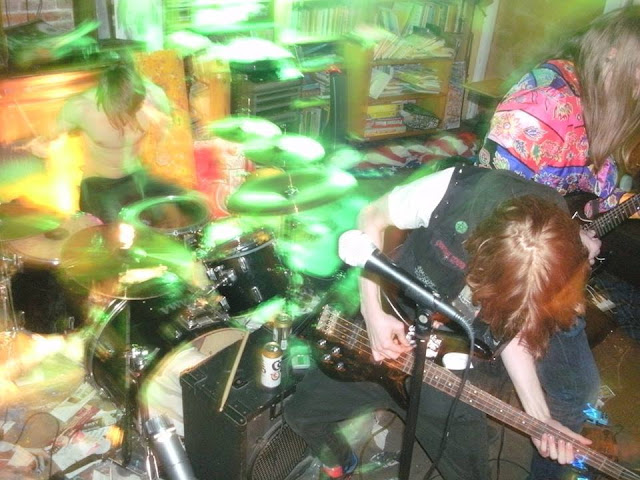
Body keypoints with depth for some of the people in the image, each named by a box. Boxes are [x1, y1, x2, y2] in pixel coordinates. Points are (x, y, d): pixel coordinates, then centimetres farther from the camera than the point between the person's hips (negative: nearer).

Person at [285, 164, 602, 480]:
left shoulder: (552, 259, -23)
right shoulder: (456, 190, -31)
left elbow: (514, 333, -9)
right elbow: (371, 219, -14)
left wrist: (540, 417, -21)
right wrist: (373, 312, -19)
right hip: (388, 327, 0)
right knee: (302, 412, 12)